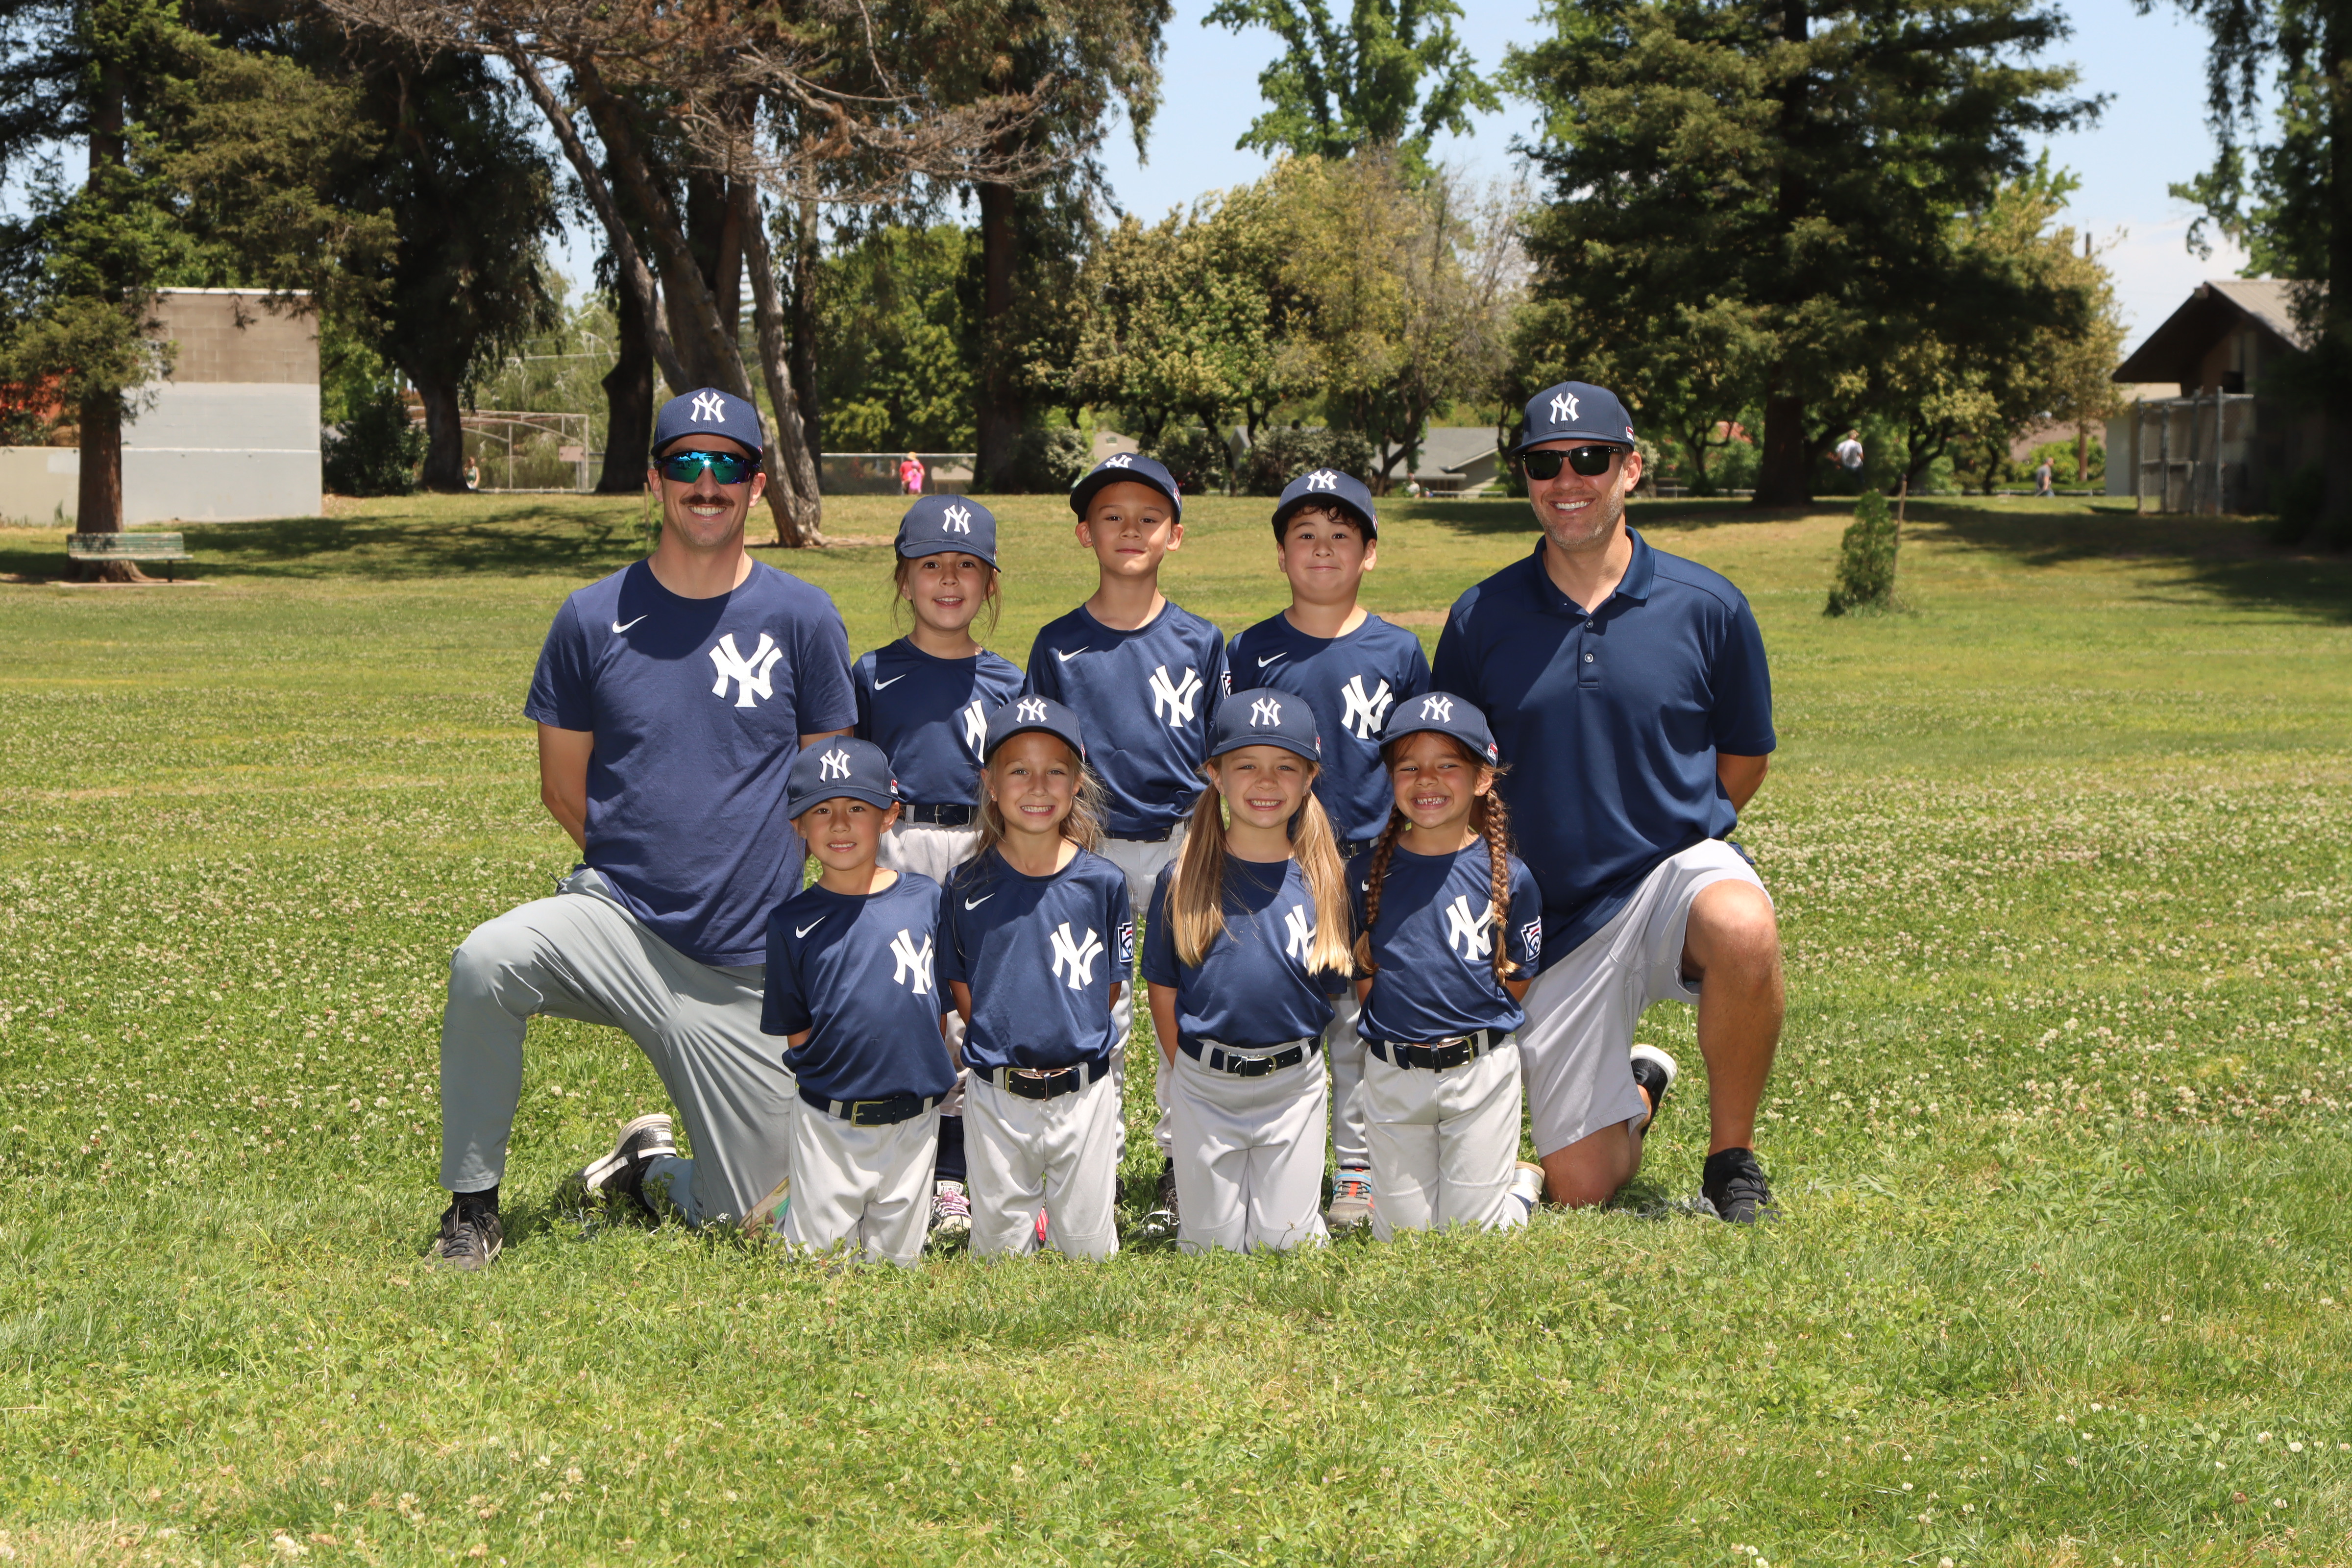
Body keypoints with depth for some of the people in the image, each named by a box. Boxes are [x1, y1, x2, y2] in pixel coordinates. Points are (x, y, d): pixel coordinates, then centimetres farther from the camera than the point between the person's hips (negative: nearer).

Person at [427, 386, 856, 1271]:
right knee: (486, 963, -33)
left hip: (746, 966, 0)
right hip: (615, 920, 0)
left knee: (738, 1212, 0)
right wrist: (641, 868, 11)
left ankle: (651, 1168, 37)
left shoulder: (802, 620, 1)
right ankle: (472, 1206, -14)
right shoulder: (594, 619, 2)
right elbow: (563, 787, 11)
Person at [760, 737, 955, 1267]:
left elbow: (945, 999, 8)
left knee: (897, 1259, 11)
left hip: (914, 1122, 1)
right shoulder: (793, 921, -4)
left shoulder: (925, 900, 0)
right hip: (827, 1123, -1)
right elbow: (795, 1031, 1)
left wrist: (931, 1073, 1)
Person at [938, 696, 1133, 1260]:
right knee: (1000, 1242, 10)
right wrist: (1002, 1049, 1)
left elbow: (1110, 986, 5)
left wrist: (1072, 1042, -1)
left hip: (1085, 1091, 0)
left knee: (1088, 1243, 8)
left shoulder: (1103, 882, -4)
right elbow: (960, 985, 6)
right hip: (996, 1098, 0)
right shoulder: (969, 887, -4)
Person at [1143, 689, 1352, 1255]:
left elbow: (1335, 986, 5)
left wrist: (1298, 1063, 1)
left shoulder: (1323, 881, -3)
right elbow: (1163, 991, 1)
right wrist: (1188, 1072, -1)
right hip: (1204, 1087, 0)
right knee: (1211, 1241, 7)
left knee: (1285, 1240, 5)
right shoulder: (1183, 880, -5)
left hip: (1294, 1086, 1)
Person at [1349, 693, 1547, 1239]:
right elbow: (1360, 979, 8)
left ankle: (1523, 1183, 31)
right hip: (1391, 1077, 2)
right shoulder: (1367, 873, 1)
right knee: (1401, 1238, 7)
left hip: (1482, 1074, -2)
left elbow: (1517, 984, 1)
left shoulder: (1508, 876, -5)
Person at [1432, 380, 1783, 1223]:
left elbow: (1744, 758, 10)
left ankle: (1731, 1159, -15)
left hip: (1676, 866, -2)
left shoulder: (1707, 607, -4)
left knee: (1743, 930, -39)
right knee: (1578, 1185, 0)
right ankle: (1636, 1091, 37)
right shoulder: (1481, 619, -1)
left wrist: (1671, 836, 8)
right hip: (1557, 921, 2)